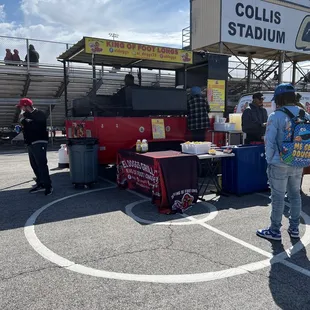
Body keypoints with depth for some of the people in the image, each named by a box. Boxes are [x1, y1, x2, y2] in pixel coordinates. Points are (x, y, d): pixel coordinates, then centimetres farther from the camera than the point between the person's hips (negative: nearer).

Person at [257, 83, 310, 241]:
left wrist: (270, 160, -1)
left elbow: (269, 142, -13)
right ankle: (294, 228, 28)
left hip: (279, 164, -5)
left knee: (278, 197, 4)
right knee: (295, 195, 17)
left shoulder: (275, 116, -13)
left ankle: (274, 231, 15)